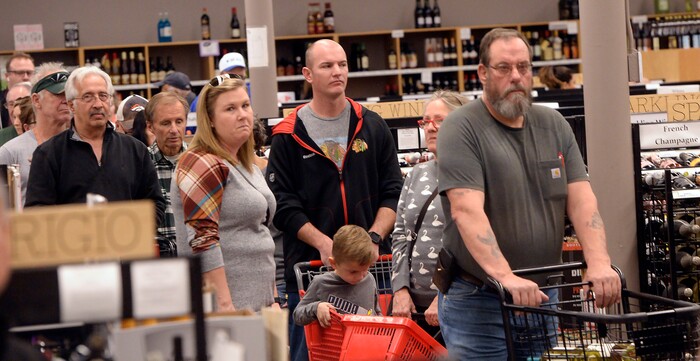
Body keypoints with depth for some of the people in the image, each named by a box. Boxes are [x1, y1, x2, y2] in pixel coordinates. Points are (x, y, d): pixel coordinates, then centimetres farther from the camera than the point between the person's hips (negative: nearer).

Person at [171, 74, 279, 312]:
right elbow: (202, 241, -18)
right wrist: (225, 305, -22)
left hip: (258, 302, 9)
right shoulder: (202, 165, -11)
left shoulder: (247, 167, 18)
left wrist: (273, 299, 21)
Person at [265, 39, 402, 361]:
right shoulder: (288, 136, 2)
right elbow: (283, 206, -3)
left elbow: (393, 193, 7)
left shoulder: (373, 127, 10)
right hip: (309, 266, -2)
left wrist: (374, 237, -9)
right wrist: (323, 243, -15)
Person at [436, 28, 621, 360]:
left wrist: (599, 263, -16)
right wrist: (505, 276, -34)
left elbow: (581, 199, 1)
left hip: (543, 295, 5)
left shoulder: (554, 126, 9)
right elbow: (466, 210, -21)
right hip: (477, 301, -5)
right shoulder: (461, 129, -10)